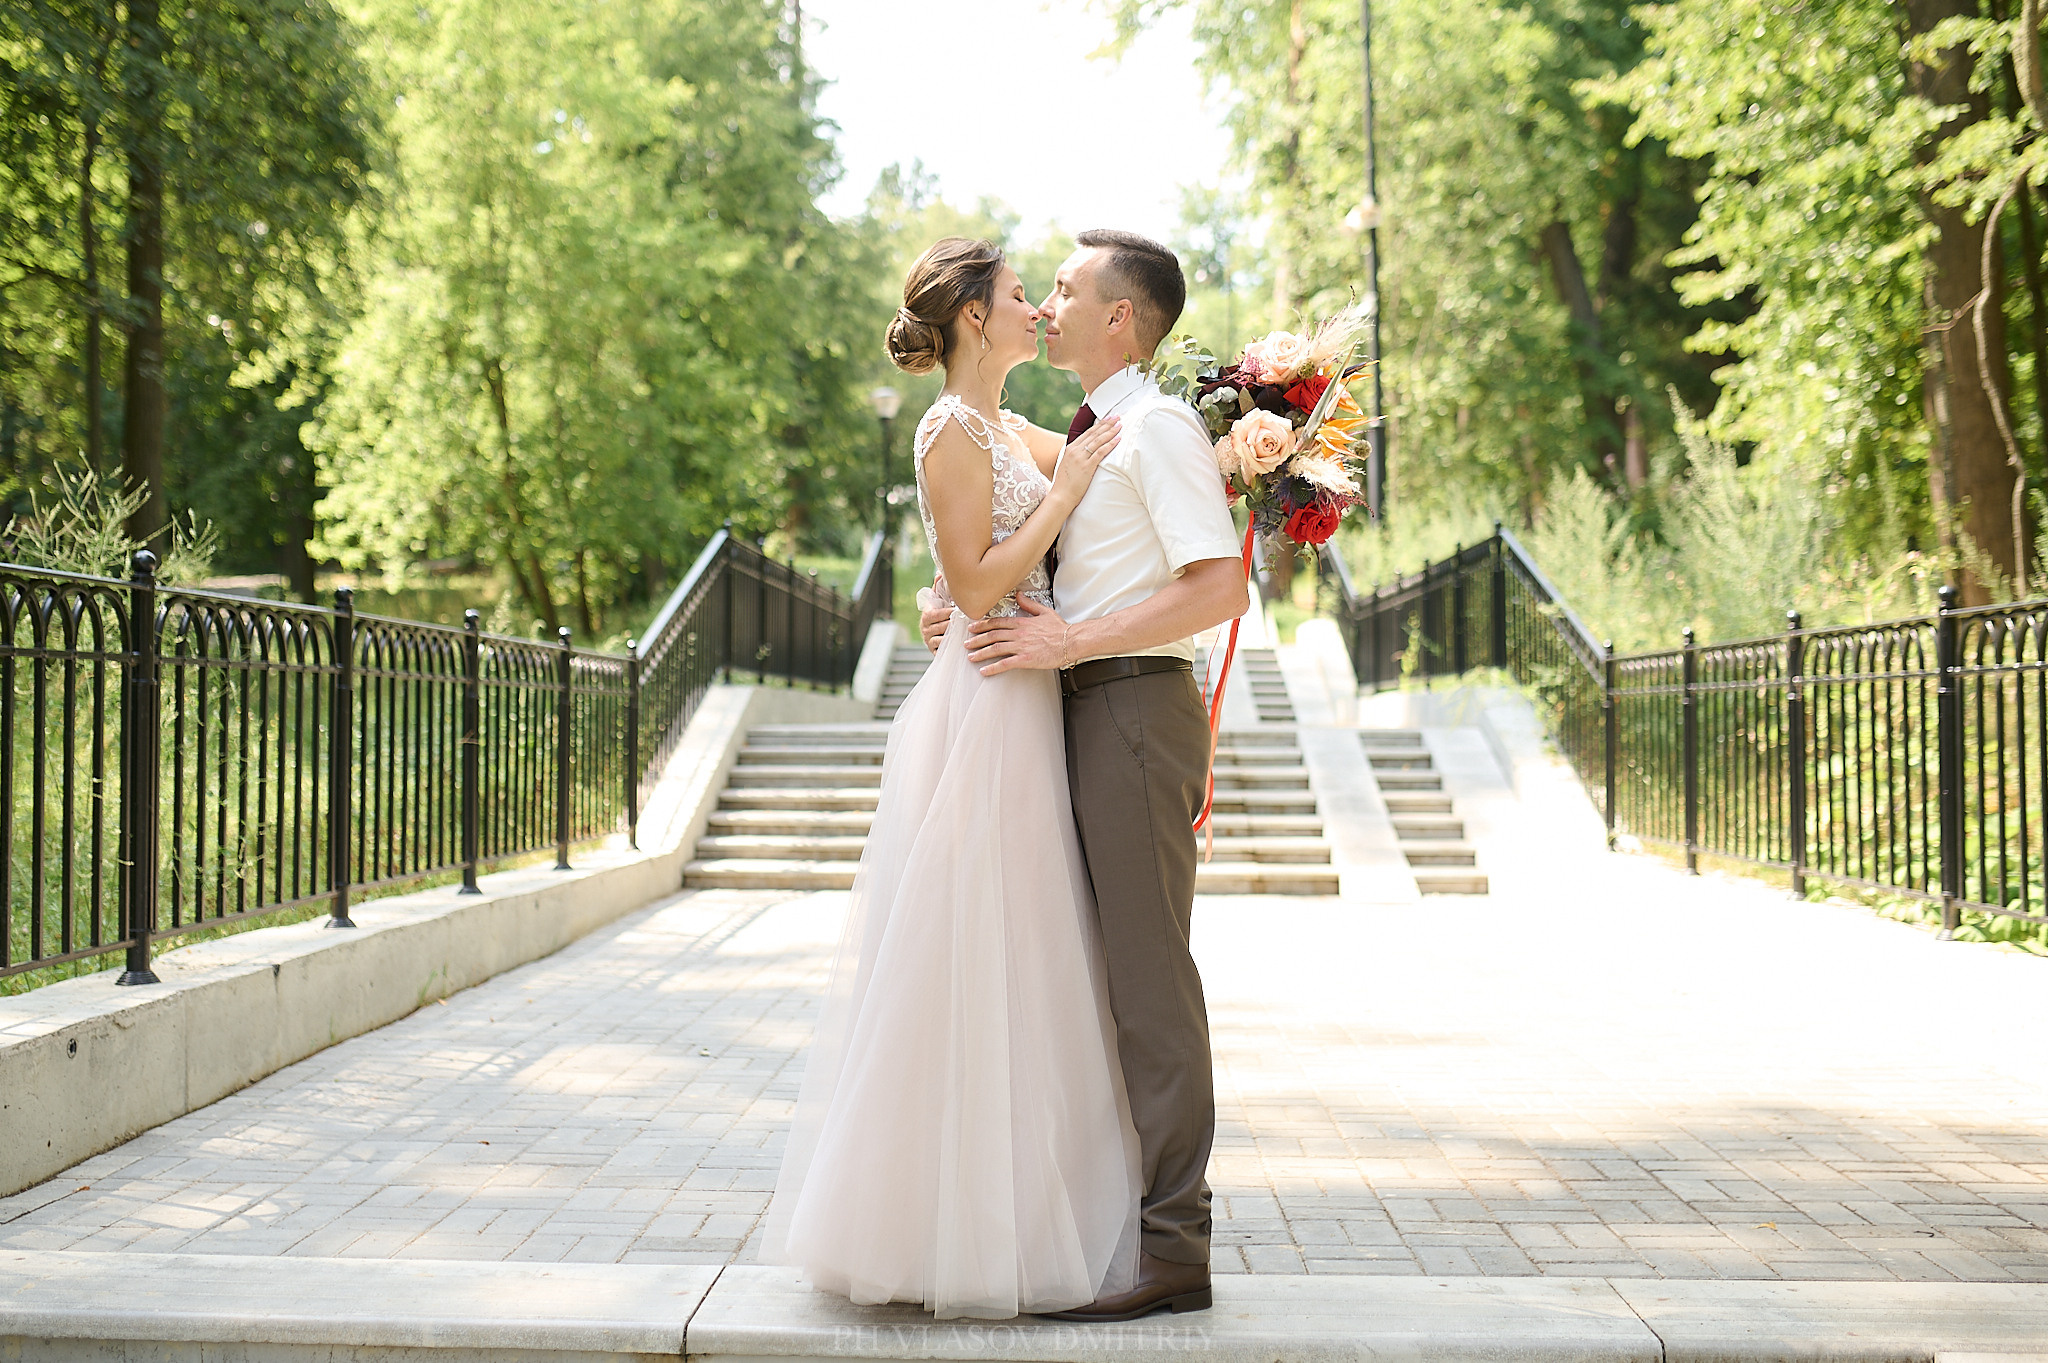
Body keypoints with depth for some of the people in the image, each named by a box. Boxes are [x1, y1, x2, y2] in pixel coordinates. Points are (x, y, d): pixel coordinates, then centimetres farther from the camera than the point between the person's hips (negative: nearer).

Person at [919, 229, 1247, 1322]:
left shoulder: (1158, 427, -10)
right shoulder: (1089, 434, 20)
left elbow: (1219, 587, -20)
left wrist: (1071, 642, -19)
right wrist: (976, 616, 9)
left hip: (1136, 708, -10)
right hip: (1091, 711, 10)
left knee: (1149, 976, -7)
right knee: (1115, 974, 13)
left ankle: (1172, 1247, -1)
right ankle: (1123, 1214, 22)